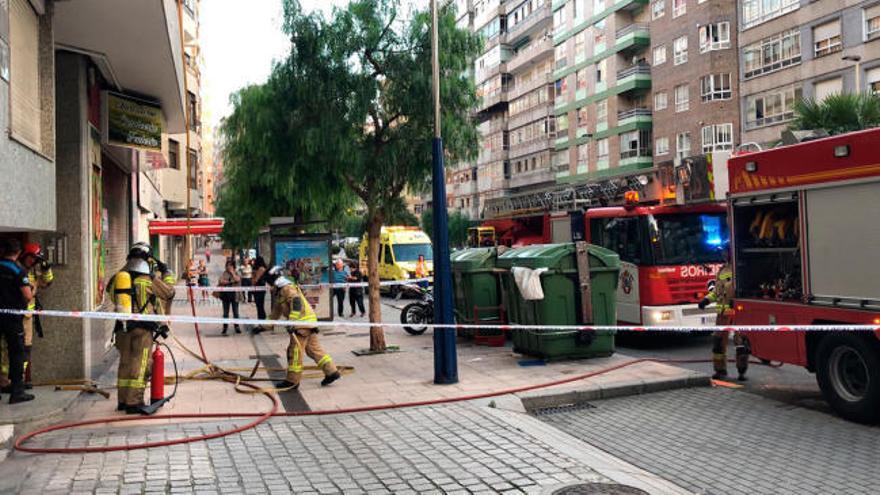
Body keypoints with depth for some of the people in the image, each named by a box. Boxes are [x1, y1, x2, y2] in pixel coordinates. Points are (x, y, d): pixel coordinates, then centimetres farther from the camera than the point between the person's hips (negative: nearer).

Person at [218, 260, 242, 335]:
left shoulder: (236, 274, 6)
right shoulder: (224, 274, 7)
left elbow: (237, 279, -15)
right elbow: (221, 281, -8)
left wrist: (232, 272, -8)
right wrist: (230, 282, -11)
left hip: (234, 295, -1)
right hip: (225, 294, 1)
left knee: (235, 312, 3)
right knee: (225, 312, 7)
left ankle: (237, 327, 10)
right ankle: (225, 327, 15)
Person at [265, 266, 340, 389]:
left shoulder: (287, 288, -11)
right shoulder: (280, 292, 22)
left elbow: (297, 303, -26)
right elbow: (277, 311, 32)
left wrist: (292, 322, -31)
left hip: (303, 322, -10)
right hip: (307, 321, 10)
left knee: (295, 351, -3)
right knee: (314, 349, 11)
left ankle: (292, 380, 5)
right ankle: (331, 372, 12)